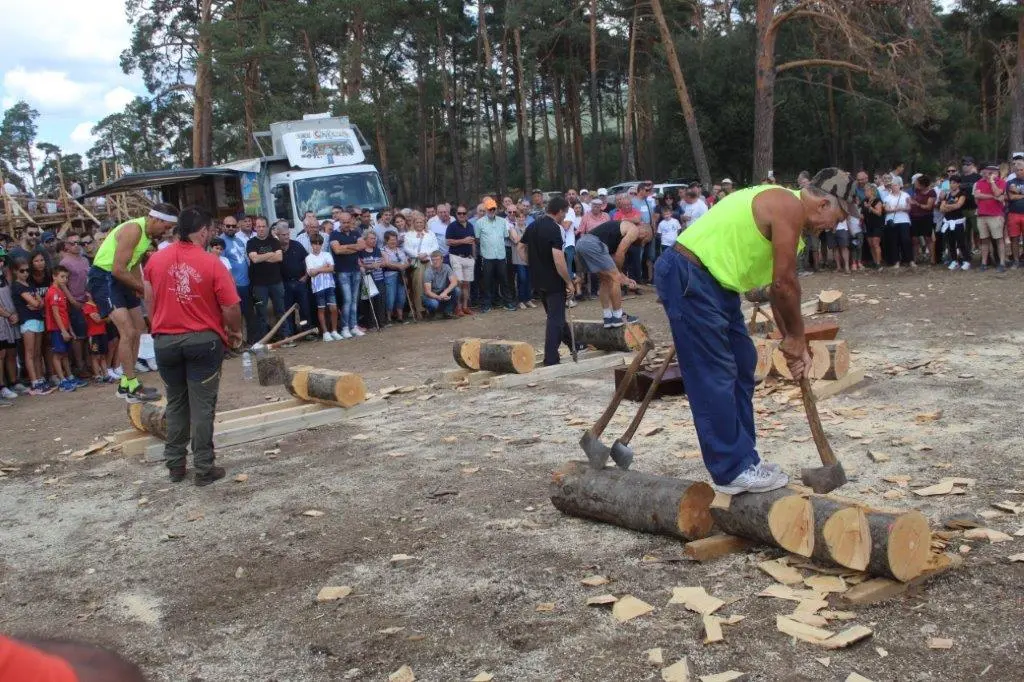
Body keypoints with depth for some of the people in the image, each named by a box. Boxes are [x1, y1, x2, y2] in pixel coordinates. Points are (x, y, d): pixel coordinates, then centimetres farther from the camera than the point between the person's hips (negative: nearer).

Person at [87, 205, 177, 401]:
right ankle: (132, 388, -9)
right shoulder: (133, 230, -24)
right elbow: (118, 269, -27)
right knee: (128, 332, -17)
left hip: (120, 278, 10)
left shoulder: (149, 233, 5)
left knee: (137, 329, 16)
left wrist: (139, 286, -3)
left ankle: (126, 383, 26)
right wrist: (143, 288, -18)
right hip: (103, 278, -10)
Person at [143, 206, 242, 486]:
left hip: (165, 341, 4)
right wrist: (235, 333, 7)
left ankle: (175, 465, 21)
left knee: (175, 405, 16)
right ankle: (204, 468, 6)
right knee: (202, 407, 2)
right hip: (203, 341, -4)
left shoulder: (155, 260, -1)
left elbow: (149, 301, 7)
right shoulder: (211, 263, -12)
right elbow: (231, 309, -11)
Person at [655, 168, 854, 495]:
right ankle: (732, 471, -1)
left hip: (715, 282, 11)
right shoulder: (790, 207, -15)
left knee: (741, 367, 14)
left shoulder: (787, 209, 17)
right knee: (714, 377, -7)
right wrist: (796, 337, -2)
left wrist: (792, 341, 15)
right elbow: (784, 284, -16)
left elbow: (778, 286, 19)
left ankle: (743, 459, 21)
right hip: (687, 277, -11)